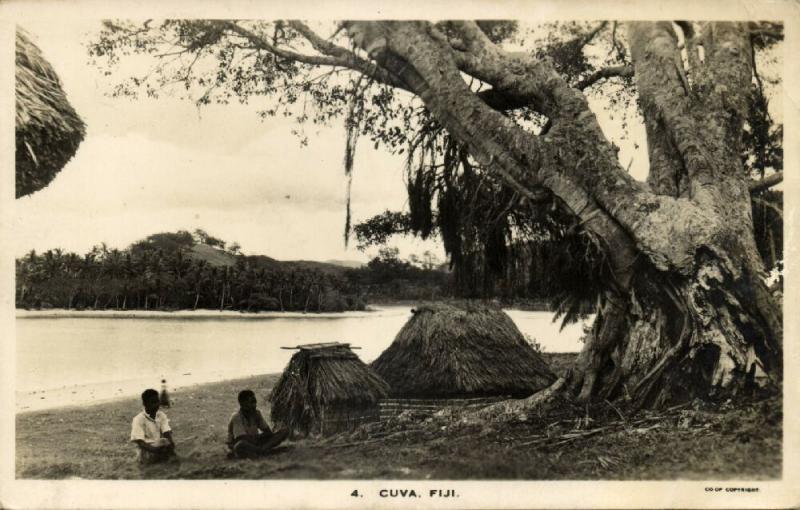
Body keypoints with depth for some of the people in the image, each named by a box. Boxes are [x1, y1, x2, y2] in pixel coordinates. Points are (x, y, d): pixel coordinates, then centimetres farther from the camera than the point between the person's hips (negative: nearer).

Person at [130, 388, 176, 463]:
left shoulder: (161, 415, 5)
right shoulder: (138, 419, -10)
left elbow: (167, 433, -5)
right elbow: (139, 442, -17)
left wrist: (171, 443, -28)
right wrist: (154, 449, -33)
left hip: (161, 448, 5)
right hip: (146, 452, -4)